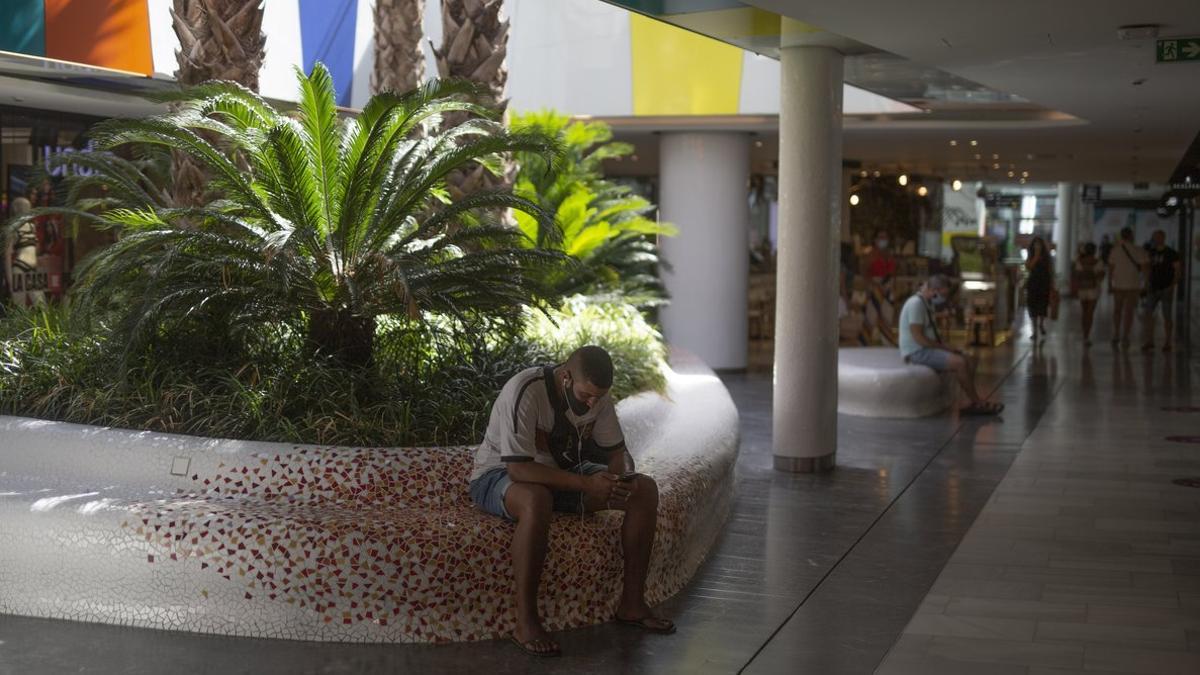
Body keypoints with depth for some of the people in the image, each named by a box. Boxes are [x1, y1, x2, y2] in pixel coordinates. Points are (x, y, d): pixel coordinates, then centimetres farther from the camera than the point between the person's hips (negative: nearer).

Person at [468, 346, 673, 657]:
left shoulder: (596, 394, -9)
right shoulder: (524, 392, -30)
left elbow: (615, 450, 2)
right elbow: (519, 469, -35)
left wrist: (615, 479, -22)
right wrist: (586, 484, -37)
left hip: (564, 472, 7)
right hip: (500, 474, -7)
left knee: (645, 489, -10)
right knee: (536, 500, -43)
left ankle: (632, 602, -3)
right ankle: (525, 623, -34)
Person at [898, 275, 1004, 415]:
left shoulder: (927, 304, 13)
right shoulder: (916, 303, -18)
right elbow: (918, 338, -23)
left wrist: (946, 347, 2)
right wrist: (945, 348, -15)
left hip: (928, 350, 10)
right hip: (917, 352, -10)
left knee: (969, 363, -2)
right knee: (960, 363, -21)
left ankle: (974, 404, -8)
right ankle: (977, 402, -6)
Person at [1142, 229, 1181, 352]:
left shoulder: (1171, 253, -5)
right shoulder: (1151, 252, 7)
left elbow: (1177, 271, -5)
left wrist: (1172, 286, -14)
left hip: (1166, 290, -4)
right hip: (1153, 289, 4)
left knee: (1167, 317, 2)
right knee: (1148, 314, -6)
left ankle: (1167, 343, 10)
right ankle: (1149, 342, -3)